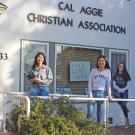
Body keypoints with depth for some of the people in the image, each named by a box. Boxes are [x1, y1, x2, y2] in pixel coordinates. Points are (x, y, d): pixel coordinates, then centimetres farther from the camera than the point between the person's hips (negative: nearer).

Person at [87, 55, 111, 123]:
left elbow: (108, 84, 8)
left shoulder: (108, 71, 5)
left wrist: (109, 95, 1)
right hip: (93, 92, -1)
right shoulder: (93, 70, 3)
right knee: (90, 113, -6)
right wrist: (90, 95, -6)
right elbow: (90, 83, 2)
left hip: (102, 93, 1)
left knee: (100, 113, 7)